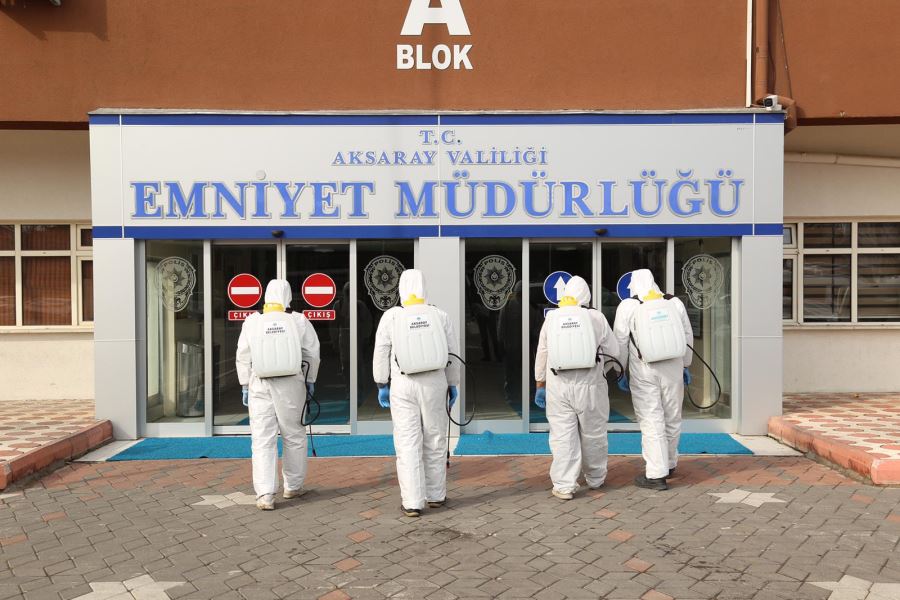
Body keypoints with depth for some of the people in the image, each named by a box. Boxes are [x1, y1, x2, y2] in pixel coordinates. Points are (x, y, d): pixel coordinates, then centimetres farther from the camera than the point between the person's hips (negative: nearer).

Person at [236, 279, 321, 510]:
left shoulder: (252, 323, 0)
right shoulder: (299, 322, -2)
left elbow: (243, 358, 3)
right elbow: (312, 354, 3)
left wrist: (245, 386, 11)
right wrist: (310, 380, 14)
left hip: (260, 387, 0)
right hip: (291, 386, 0)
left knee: (262, 441, 2)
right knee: (294, 437, 14)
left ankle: (265, 495, -5)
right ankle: (293, 487, 25)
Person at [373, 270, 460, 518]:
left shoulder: (391, 316, -7)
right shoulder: (440, 316, -2)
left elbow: (381, 353, -4)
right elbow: (452, 353, 3)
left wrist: (382, 385, 7)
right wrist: (453, 385, 14)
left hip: (403, 386, -2)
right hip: (434, 384, 2)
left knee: (408, 443, 2)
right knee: (435, 440, 13)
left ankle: (412, 503, 2)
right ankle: (436, 495, 23)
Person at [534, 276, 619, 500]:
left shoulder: (551, 318, 3)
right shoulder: (596, 317, -2)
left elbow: (541, 355, 7)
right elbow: (614, 351, 3)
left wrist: (540, 385, 17)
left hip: (558, 386, 0)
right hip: (590, 384, 0)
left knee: (562, 435, 3)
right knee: (593, 434, 13)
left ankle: (564, 486, 3)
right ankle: (595, 479, 29)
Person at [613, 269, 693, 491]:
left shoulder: (627, 306, -2)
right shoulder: (675, 303, 6)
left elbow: (620, 342, -2)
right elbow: (687, 336, 11)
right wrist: (686, 366, 21)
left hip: (643, 372, -3)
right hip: (673, 369, 3)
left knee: (651, 421, 0)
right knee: (672, 418, 16)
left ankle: (656, 475, 0)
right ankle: (669, 464, 32)